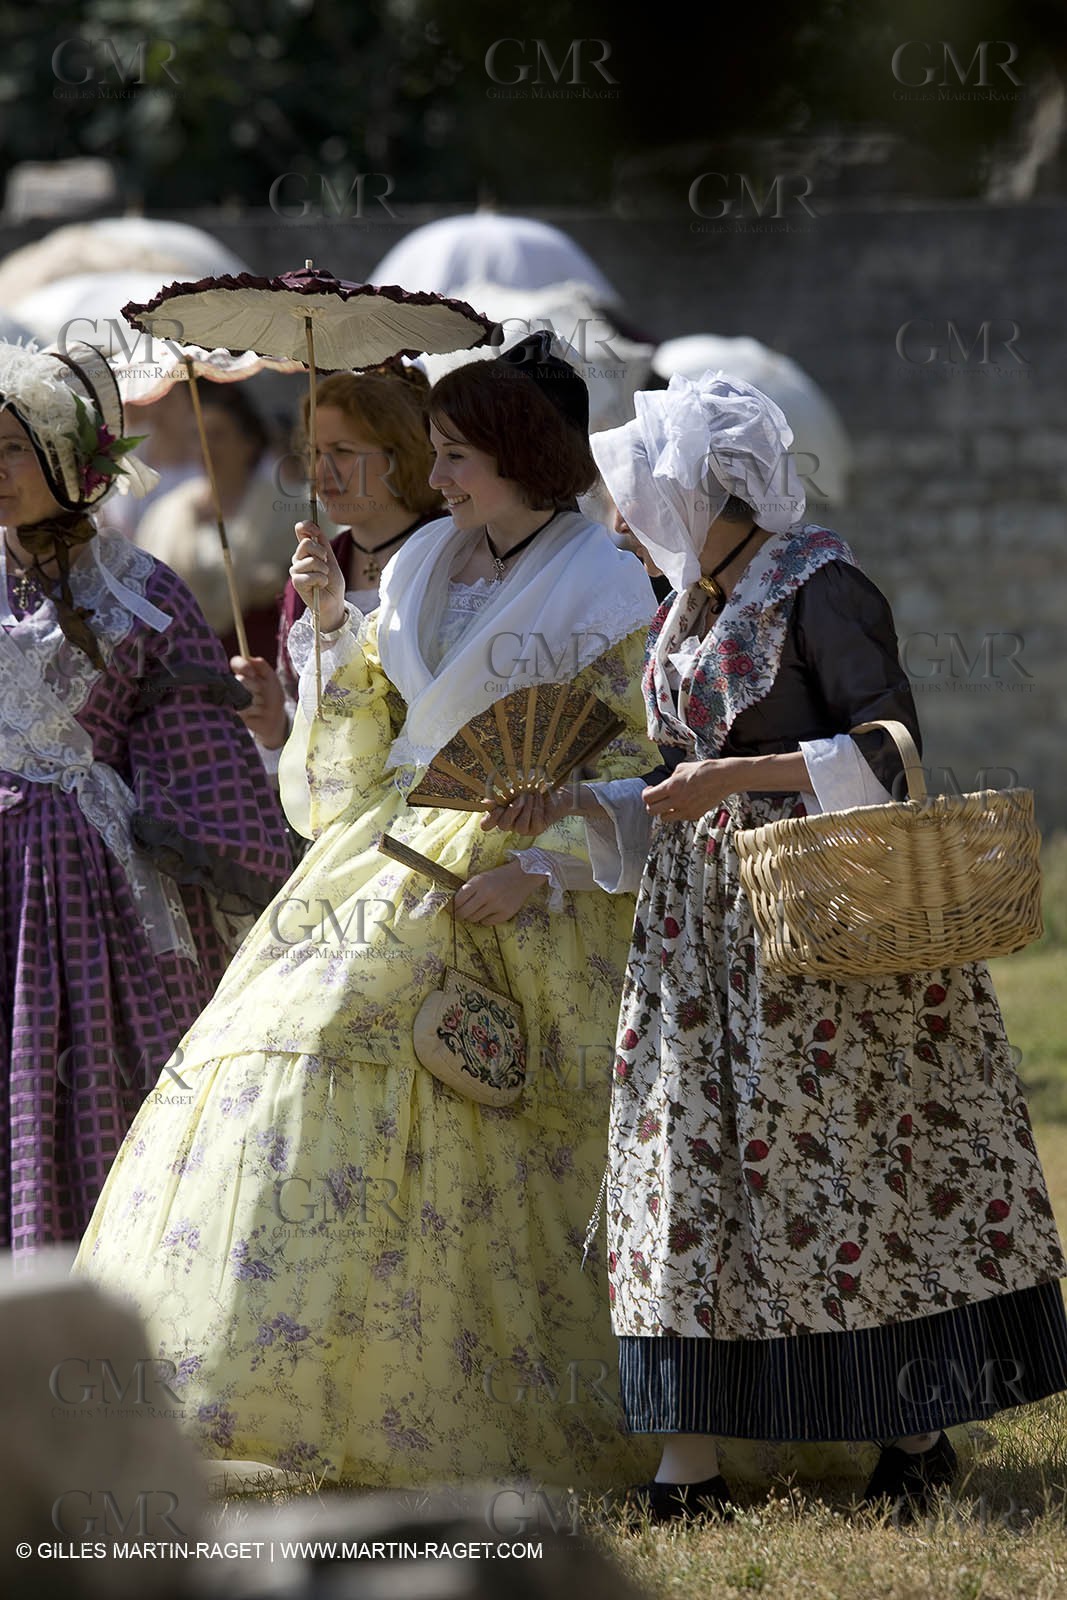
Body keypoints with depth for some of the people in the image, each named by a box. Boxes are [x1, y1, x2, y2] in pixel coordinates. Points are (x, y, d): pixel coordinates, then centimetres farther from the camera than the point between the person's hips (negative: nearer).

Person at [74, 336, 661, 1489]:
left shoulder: (605, 589, -5)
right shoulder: (425, 566, 15)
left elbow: (632, 764, -8)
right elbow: (369, 719, 18)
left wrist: (545, 872, -19)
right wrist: (333, 617, 3)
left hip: (504, 882, -7)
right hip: (389, 855, 7)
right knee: (296, 1040, -2)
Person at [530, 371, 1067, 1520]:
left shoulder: (817, 589, -9)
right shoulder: (687, 614, 15)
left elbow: (887, 747, -16)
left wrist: (736, 775, -19)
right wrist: (579, 804, 5)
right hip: (705, 922, 8)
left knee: (856, 1162, -3)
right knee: (690, 1160, 0)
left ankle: (917, 1434, 7)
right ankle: (690, 1462, -1)